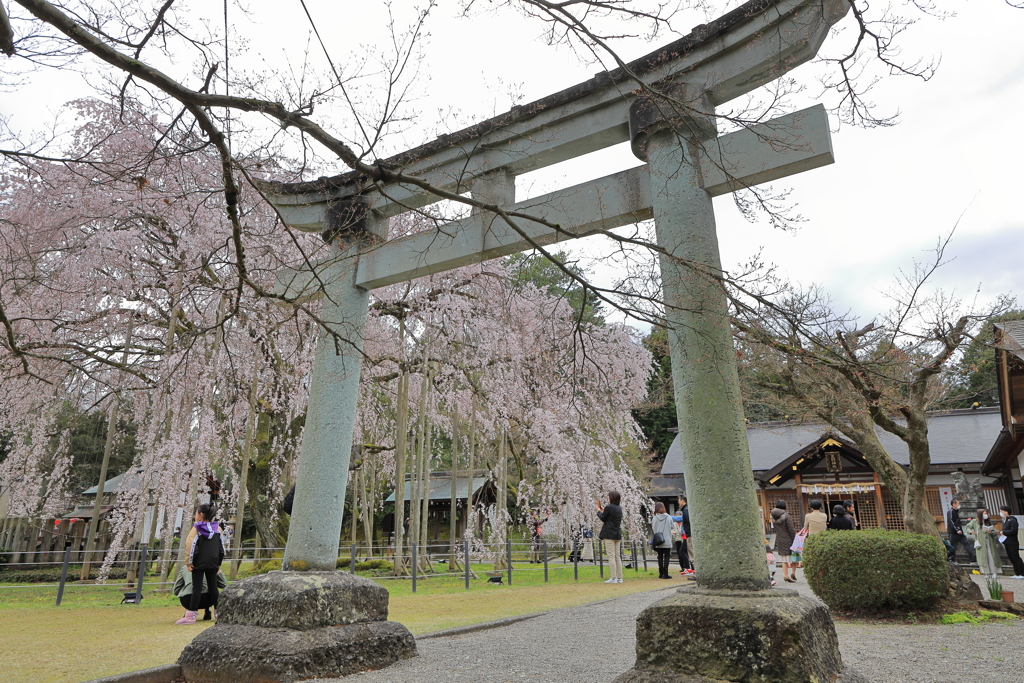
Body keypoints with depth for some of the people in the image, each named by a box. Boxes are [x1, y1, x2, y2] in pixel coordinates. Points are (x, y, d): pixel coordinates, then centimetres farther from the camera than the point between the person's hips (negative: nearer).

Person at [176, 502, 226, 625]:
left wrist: (188, 562, -7)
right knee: (213, 586, 12)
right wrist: (219, 563, 19)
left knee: (197, 587, -3)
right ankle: (218, 612, 16)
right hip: (213, 563, 4)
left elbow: (189, 546, -12)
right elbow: (221, 547, 13)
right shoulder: (217, 528, 10)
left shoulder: (196, 528, -5)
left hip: (199, 563, -4)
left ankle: (191, 615, -6)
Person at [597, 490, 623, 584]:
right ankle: (619, 577, 12)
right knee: (617, 556, 11)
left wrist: (599, 511, 15)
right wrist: (604, 510, 24)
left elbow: (603, 518, -3)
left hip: (609, 534, -8)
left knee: (611, 556, -5)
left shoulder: (608, 507, -13)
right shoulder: (619, 509, 10)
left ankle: (613, 578, -6)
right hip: (618, 534, 8)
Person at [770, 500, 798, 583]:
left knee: (784, 559, 10)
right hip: (788, 540, -5)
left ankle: (785, 575, 7)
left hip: (779, 540, 5)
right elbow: (791, 530, -15)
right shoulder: (786, 516, -16)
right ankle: (793, 573, 9)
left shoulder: (773, 517, 3)